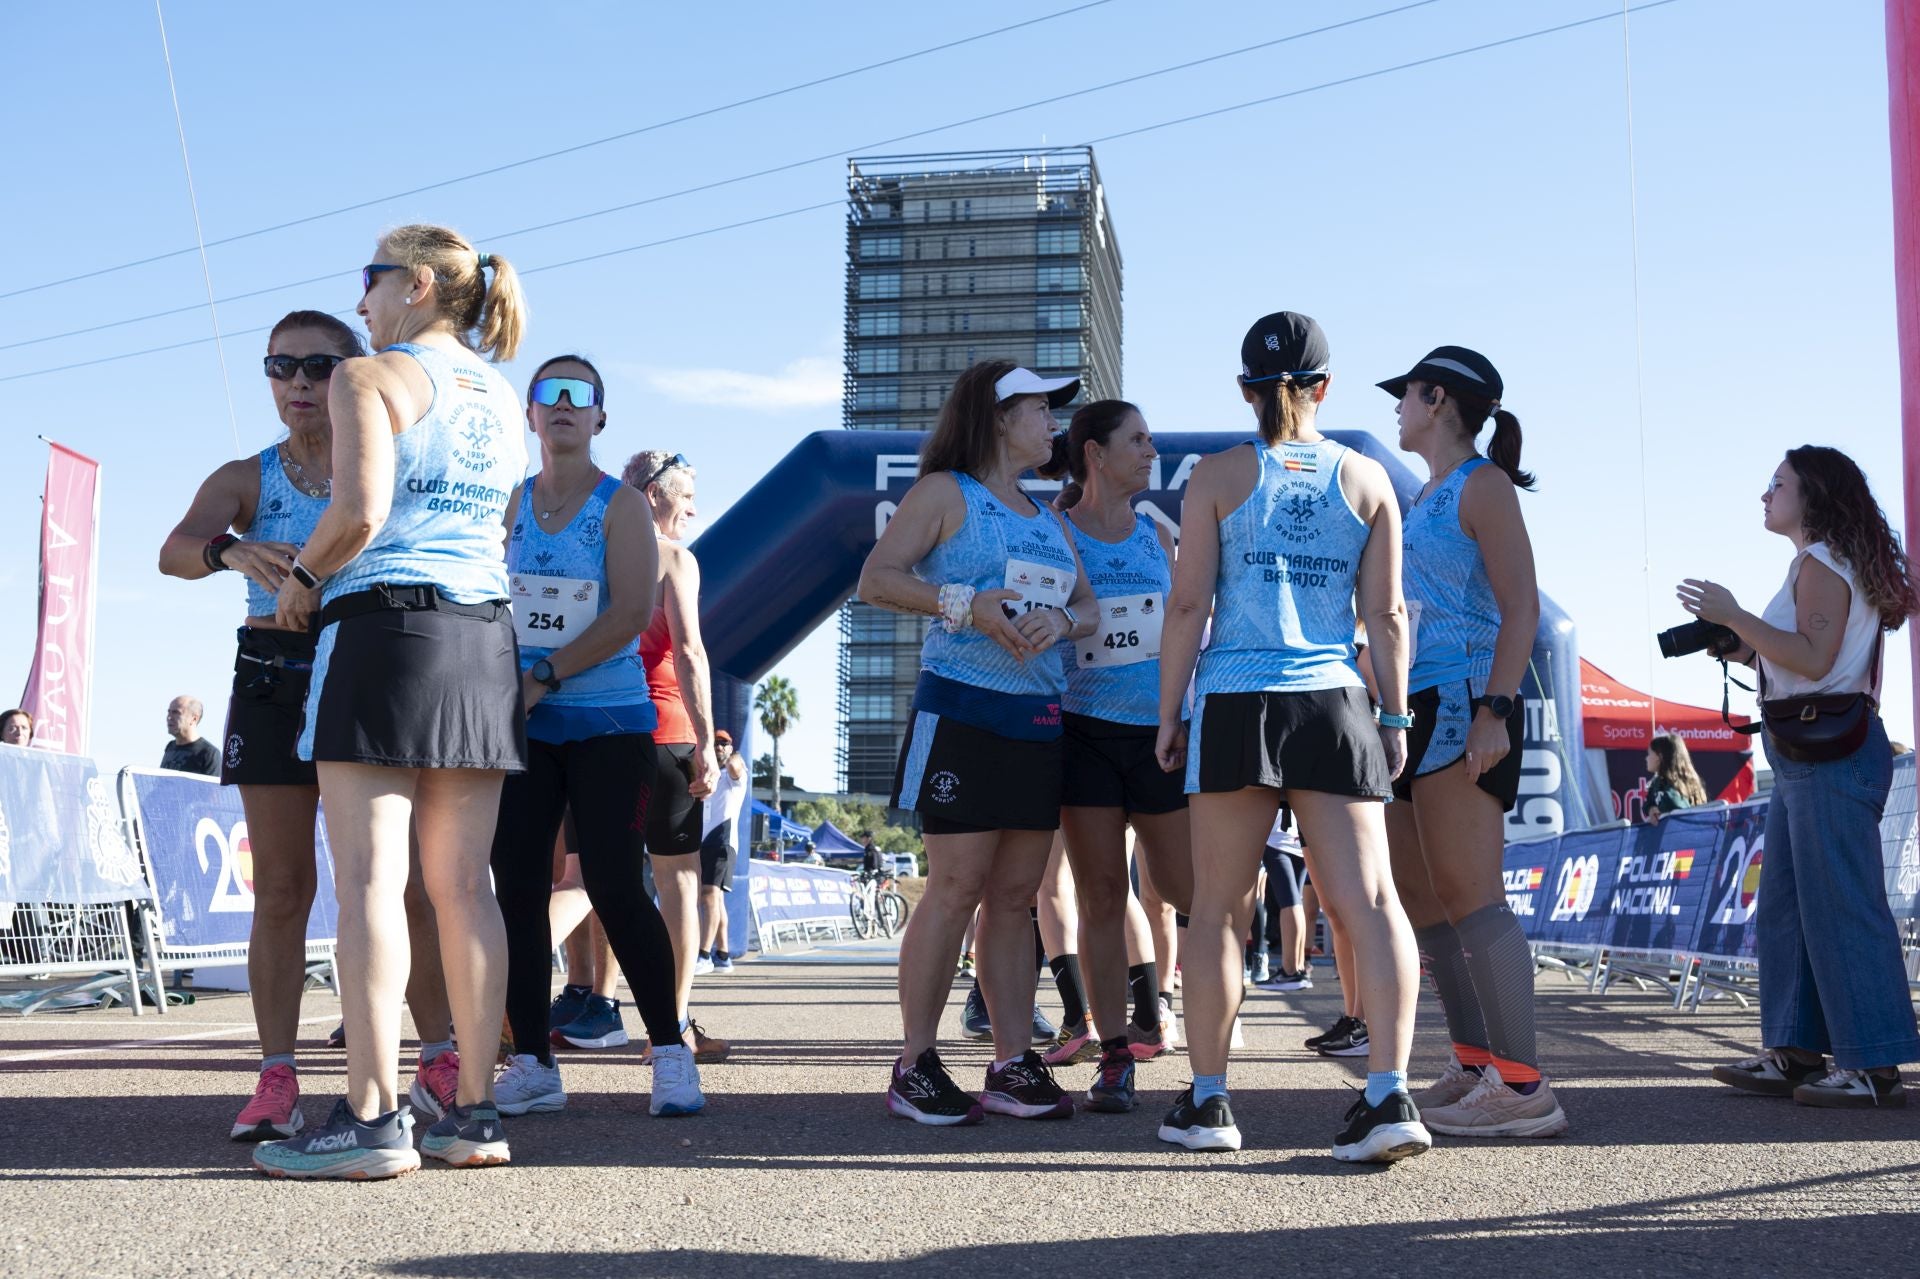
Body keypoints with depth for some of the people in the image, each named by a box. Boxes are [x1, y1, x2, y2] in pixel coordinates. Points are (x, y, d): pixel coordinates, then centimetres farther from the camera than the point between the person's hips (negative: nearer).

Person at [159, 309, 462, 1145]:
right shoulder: (245, 479, 7)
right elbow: (176, 550, -12)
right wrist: (233, 552, -35)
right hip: (275, 680, 1)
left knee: (408, 883, -2)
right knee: (280, 889, 1)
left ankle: (440, 1063, 6)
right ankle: (276, 1081, 4)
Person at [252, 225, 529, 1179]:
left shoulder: (370, 378, -2)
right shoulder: (503, 400, 19)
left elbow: (359, 510, -15)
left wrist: (301, 574, 2)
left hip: (384, 624, -7)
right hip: (484, 634, 7)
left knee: (370, 877, -8)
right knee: (462, 885, 5)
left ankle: (372, 1118, -10)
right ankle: (475, 1114, 6)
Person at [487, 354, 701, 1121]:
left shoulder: (620, 505, -1)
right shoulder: (512, 503, 11)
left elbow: (633, 610, -12)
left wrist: (544, 676, -16)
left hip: (608, 721, -4)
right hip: (522, 725, 4)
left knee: (615, 889, -8)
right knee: (517, 889, 0)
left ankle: (670, 1054, 4)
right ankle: (532, 1065, 9)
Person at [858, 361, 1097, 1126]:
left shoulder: (1047, 516, 22)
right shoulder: (945, 493, 1)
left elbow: (1088, 606, 16)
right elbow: (875, 580, -8)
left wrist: (1061, 619, -7)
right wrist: (967, 603, -18)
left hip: (1039, 718, 7)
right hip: (963, 710, -6)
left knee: (1017, 894, 5)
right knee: (956, 886, -9)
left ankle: (1013, 1064, 8)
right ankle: (915, 1065, -1)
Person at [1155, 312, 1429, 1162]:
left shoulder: (1219, 476, 2)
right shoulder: (1366, 479, 8)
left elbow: (1188, 605, -2)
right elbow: (1386, 617, 6)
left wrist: (1169, 716, 4)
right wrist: (1395, 718, 13)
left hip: (1236, 704, -1)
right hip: (1335, 705, 1)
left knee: (1217, 907, 7)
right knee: (1368, 899, -1)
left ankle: (1207, 1101, 12)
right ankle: (1389, 1095, -9)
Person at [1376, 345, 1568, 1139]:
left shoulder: (1483, 485, -4)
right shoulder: (1426, 498, 22)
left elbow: (1521, 605, -14)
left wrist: (1496, 709, -23)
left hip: (1461, 708, -10)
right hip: (1413, 711, 10)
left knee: (1469, 898, -13)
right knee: (1418, 899, 9)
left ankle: (1523, 1089, -12)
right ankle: (1475, 1066, 16)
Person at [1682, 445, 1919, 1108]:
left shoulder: (1820, 561, -8)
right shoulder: (1829, 565, 22)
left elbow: (1815, 658, -20)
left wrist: (1733, 616, -16)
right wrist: (1745, 651, 15)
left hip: (1830, 751, -11)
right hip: (1807, 755, 11)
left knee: (1838, 905, -10)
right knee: (1785, 905, 11)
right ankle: (1796, 1052, 14)